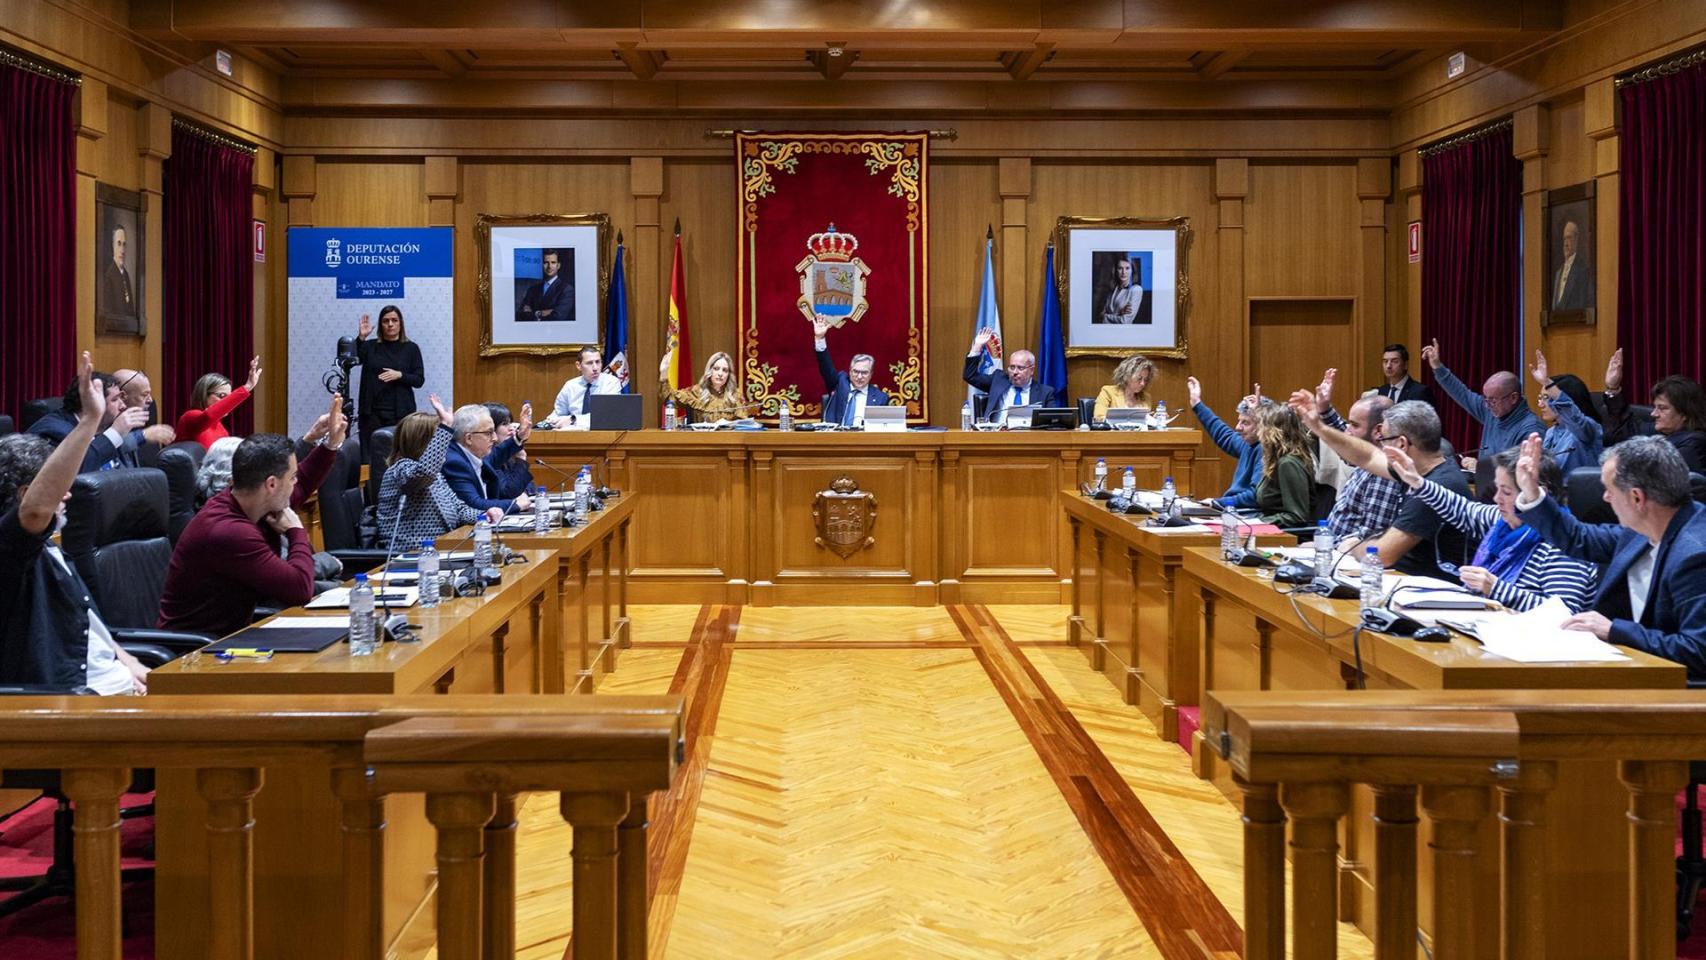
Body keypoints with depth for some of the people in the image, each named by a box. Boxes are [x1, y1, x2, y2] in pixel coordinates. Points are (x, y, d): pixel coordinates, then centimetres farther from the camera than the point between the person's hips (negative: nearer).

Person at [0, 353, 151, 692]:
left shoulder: (46, 551, 22)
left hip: (116, 683, 10)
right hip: (74, 696, -10)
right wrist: (90, 420, -36)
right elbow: (37, 508, -33)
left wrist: (129, 664, 11)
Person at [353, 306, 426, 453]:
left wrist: (399, 375, -14)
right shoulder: (370, 346, 10)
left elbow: (419, 380, 2)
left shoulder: (411, 348, 6)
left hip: (400, 412, -1)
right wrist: (361, 337, -20)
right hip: (372, 411, 1)